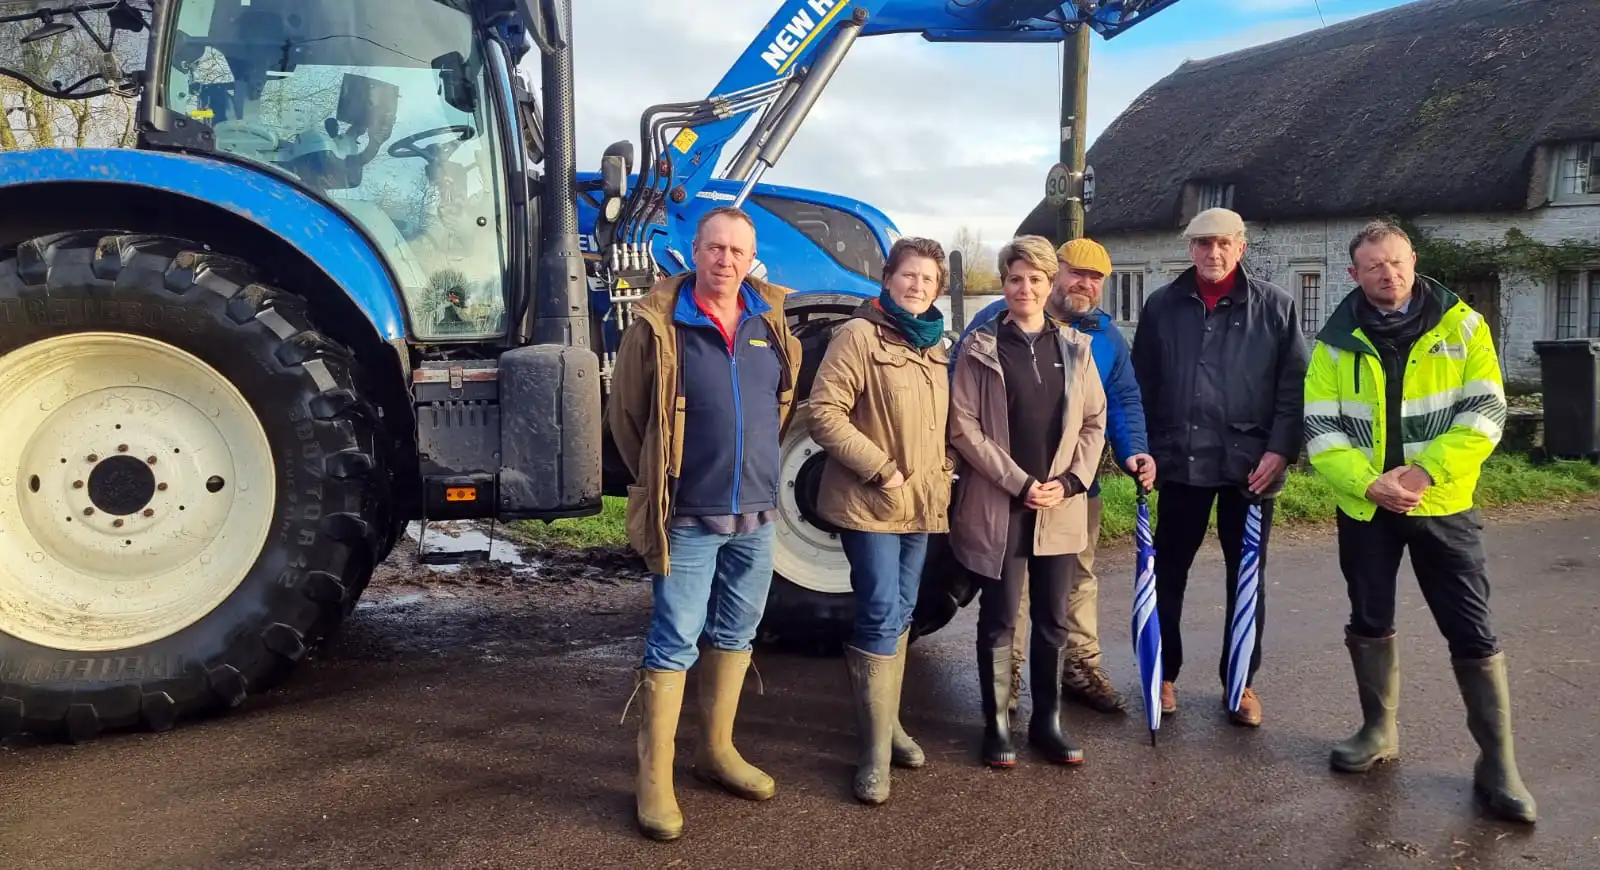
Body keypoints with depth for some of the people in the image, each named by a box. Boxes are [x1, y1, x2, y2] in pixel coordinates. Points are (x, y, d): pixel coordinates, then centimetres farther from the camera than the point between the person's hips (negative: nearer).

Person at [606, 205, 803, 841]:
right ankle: (654, 778, 10)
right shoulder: (658, 323, -9)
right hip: (689, 517, -5)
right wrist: (657, 479, 7)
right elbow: (624, 413, 1)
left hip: (757, 513, 5)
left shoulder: (771, 320, 5)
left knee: (734, 634, 15)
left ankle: (716, 749, 31)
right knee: (674, 643, -1)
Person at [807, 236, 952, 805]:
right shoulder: (859, 335, -9)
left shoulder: (935, 346, 14)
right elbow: (824, 413, -16)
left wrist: (942, 472, 6)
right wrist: (882, 468, -18)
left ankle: (888, 722, 29)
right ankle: (875, 750, 0)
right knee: (881, 618, -8)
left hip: (923, 503, 7)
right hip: (870, 503, -7)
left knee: (900, 616, 15)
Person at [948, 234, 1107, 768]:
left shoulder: (1074, 348, 8)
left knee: (1053, 620, 11)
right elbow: (963, 428, -8)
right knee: (999, 620, 5)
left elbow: (1094, 423, 8)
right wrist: (1018, 483, -13)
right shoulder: (980, 348, -3)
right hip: (998, 508, -3)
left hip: (1061, 509, 3)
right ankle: (996, 725, 18)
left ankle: (1047, 721, 25)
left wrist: (1070, 481, -6)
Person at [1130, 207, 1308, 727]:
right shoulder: (1162, 305, 4)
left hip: (1250, 462, -1)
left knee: (1247, 576, 9)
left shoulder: (1274, 306, 1)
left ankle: (1241, 680, 23)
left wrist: (1280, 449, -11)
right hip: (1180, 460, 1)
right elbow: (1142, 382, 6)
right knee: (1167, 572, 8)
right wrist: (1142, 449, 0)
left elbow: (1294, 382, -2)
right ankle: (1163, 672, 24)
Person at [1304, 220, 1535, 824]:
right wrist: (1366, 482, -19)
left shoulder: (1461, 326, -2)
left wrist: (1426, 471, -20)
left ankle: (1497, 762, 10)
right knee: (1369, 623, 12)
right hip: (1364, 507, 2)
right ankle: (1379, 730, 29)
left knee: (1472, 633, 0)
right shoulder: (1337, 342, 0)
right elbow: (1320, 428, -5)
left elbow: (1485, 412, -8)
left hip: (1442, 504, -2)